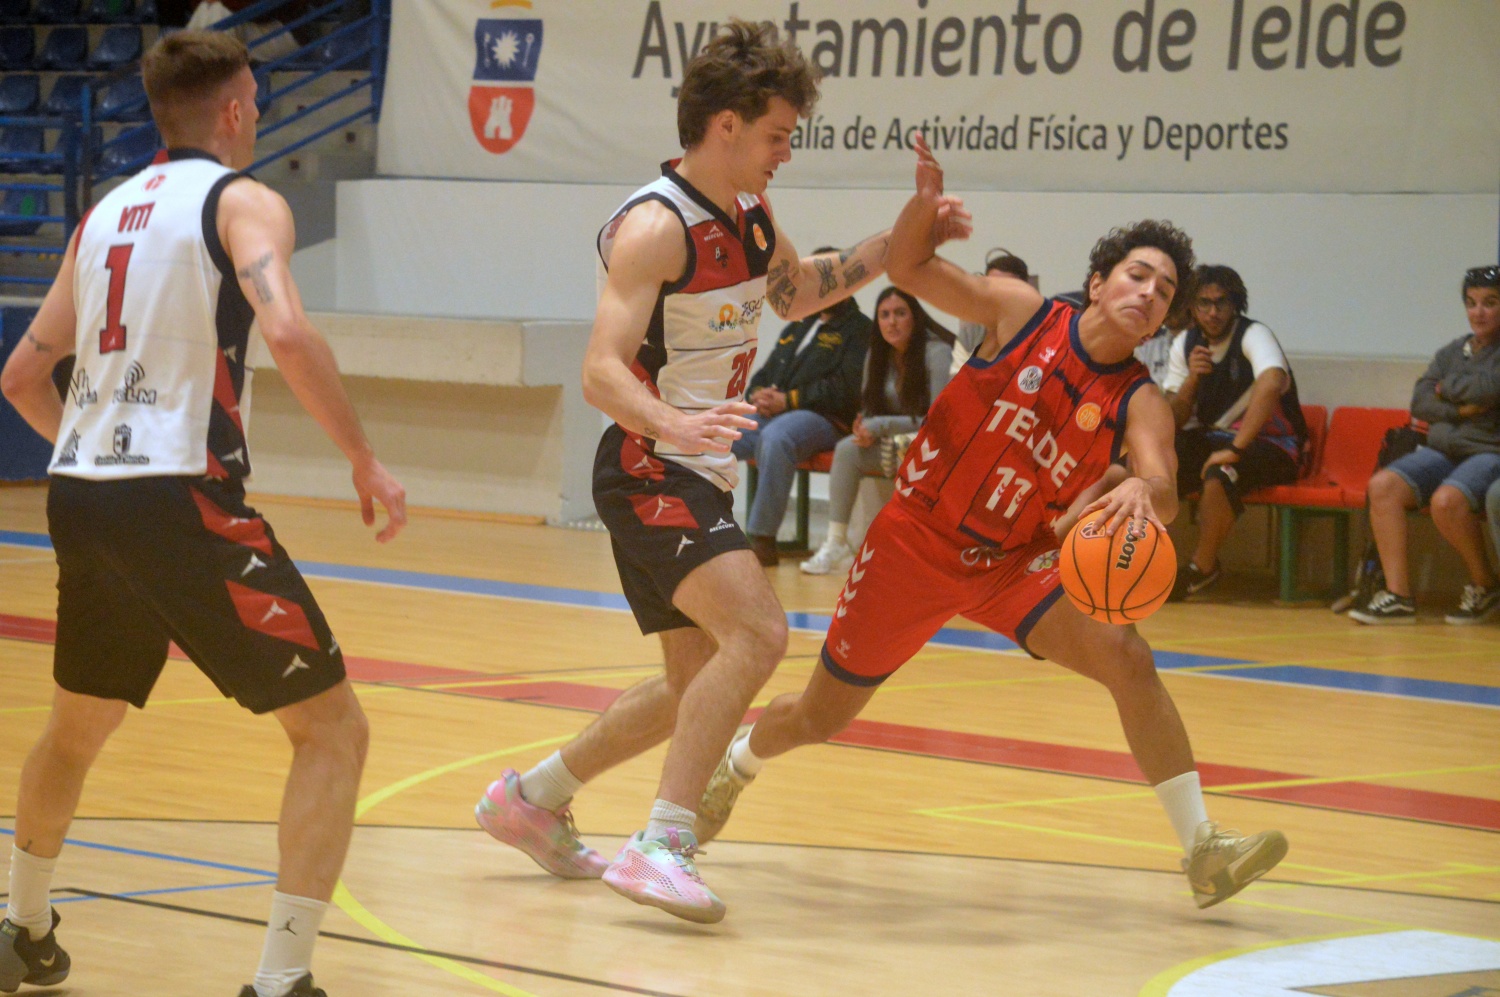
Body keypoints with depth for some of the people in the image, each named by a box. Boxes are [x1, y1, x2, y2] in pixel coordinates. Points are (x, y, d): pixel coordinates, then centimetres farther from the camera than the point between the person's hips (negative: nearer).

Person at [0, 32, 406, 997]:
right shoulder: (242, 202, -2)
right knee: (333, 730, -1)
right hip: (179, 500, -7)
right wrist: (367, 459, -13)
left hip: (78, 497, 7)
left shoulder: (106, 213, 18)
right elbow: (288, 333, -21)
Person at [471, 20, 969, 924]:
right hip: (650, 471, -10)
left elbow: (798, 293, 29)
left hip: (699, 477, 10)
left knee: (699, 686, 16)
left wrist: (898, 243, 16)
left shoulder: (751, 216, 8)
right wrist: (674, 423, -47)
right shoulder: (655, 227, -19)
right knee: (758, 632, -27)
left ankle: (532, 798, 30)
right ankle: (662, 847, -27)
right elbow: (602, 371, -27)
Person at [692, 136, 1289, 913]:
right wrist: (925, 206, -24)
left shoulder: (1139, 404, -11)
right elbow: (910, 270, -4)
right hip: (915, 538, -1)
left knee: (1126, 657, -24)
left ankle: (1201, 848, -20)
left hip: (1014, 562, 1)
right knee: (821, 716, 11)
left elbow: (1164, 489, -30)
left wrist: (1142, 491, -55)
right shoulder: (1021, 314, -10)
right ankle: (732, 768, 46)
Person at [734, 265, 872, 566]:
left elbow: (846, 389, -11)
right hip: (769, 415, 7)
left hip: (823, 419, -7)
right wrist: (759, 395, 4)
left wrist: (788, 400, -14)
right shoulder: (797, 327, 29)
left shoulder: (858, 329, 4)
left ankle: (762, 539, -36)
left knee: (776, 437, -39)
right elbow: (765, 374, 30)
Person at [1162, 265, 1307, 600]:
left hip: (1270, 444, -6)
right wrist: (1191, 379, -15)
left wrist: (1235, 449, -39)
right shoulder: (1186, 343, 5)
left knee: (1219, 475, -37)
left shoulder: (1253, 335, -15)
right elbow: (1172, 420, 7)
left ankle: (1203, 568, -17)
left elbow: (1271, 382, -37)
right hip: (1211, 439, 6)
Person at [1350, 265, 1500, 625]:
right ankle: (1398, 595, -25)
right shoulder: (1452, 352, 19)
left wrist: (1448, 388, 0)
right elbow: (1419, 402, 8)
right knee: (1383, 485, -21)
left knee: (1447, 500, -36)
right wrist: (1459, 409, -10)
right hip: (1443, 450, 7)